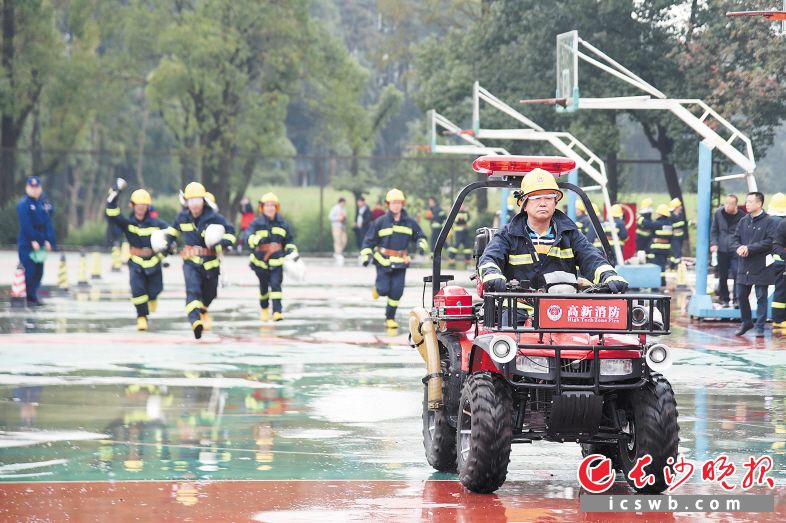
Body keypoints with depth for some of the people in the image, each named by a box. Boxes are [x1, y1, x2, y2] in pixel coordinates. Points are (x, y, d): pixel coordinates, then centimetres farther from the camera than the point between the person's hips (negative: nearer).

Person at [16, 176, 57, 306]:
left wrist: (48, 241, 0)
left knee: (38, 271, 8)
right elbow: (26, 224, -15)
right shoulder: (23, 204, -9)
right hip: (27, 243, -7)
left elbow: (47, 224, 10)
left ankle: (33, 296, 16)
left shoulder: (42, 204, 13)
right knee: (29, 271, -8)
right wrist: (33, 241, -19)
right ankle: (28, 298, -3)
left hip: (40, 243, 7)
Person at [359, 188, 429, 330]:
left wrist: (421, 245, -7)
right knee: (384, 290, -7)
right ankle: (377, 287, 31)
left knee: (396, 292, -2)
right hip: (384, 261, -2)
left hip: (400, 263, 2)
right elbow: (369, 240, 2)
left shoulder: (409, 223, 4)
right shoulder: (381, 222, -3)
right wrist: (365, 256, -8)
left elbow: (420, 237, 15)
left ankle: (390, 317, 14)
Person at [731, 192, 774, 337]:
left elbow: (769, 242, -16)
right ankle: (746, 322, 28)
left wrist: (749, 248, -18)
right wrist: (739, 248, -12)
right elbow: (735, 238, 10)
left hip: (761, 266, -6)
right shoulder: (743, 221, 10)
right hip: (744, 266, 6)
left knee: (761, 297, 0)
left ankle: (760, 327, 6)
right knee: (741, 295, 11)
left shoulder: (768, 221, -8)